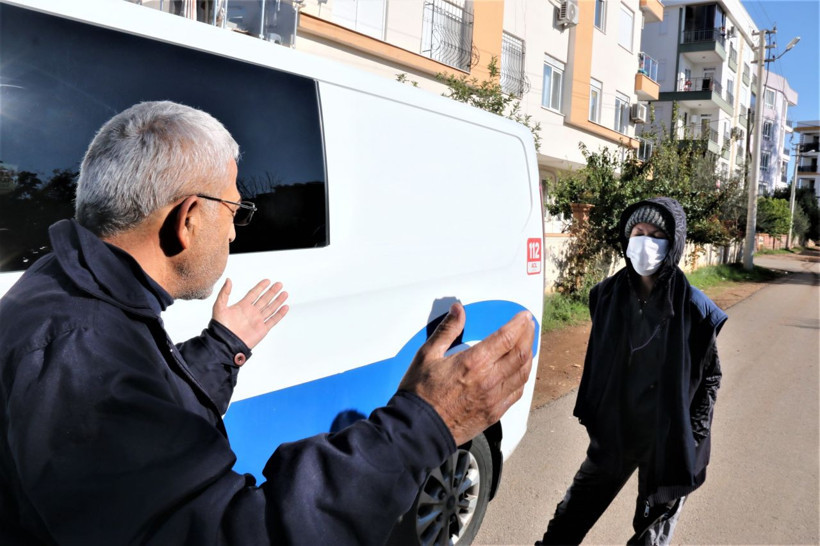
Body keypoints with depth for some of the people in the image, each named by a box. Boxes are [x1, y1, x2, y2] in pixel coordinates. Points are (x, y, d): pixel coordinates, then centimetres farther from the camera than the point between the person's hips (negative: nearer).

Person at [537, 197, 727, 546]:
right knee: (576, 509, 18)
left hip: (666, 438, -2)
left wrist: (692, 438, -6)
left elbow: (710, 378, -4)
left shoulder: (695, 309, -15)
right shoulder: (607, 294, -7)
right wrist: (588, 411, 6)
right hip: (612, 430, 3)